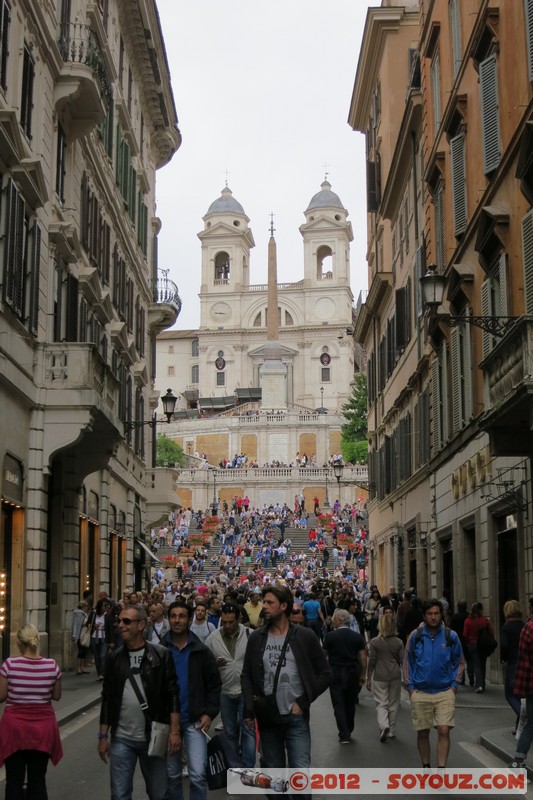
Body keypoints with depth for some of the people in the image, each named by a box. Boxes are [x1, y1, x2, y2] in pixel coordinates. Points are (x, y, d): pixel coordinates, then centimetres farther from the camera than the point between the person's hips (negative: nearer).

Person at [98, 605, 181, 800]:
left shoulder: (161, 656, -5)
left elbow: (173, 694, -5)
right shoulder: (114, 658, 4)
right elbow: (107, 698, 8)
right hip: (121, 739, 2)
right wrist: (103, 735, 5)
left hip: (154, 738, -2)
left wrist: (175, 731, -12)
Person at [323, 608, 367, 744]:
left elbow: (324, 655, 2)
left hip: (336, 673, -3)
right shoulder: (357, 637, 0)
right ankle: (349, 731, 28)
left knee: (338, 705, 0)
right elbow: (363, 657, -1)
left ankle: (344, 735, -7)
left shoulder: (330, 636, -8)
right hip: (353, 673, 3)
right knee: (350, 704, 17)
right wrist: (362, 674, 9)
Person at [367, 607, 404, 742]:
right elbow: (403, 661, 1)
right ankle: (391, 731, 19)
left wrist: (368, 678, 3)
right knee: (393, 704, 13)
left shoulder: (374, 642, -8)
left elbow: (372, 662, -5)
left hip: (380, 676, -2)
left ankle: (384, 726, -19)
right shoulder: (398, 642, -2)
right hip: (395, 676, 2)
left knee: (381, 704, 4)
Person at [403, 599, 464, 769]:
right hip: (420, 693, 1)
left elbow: (459, 662, 11)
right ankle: (426, 766, 25)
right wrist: (410, 687, 4)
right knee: (422, 733, 8)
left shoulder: (451, 636, 1)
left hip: (445, 693, -1)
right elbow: (407, 662, 9)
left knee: (444, 731, -10)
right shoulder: (415, 636, 1)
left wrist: (454, 685, 2)